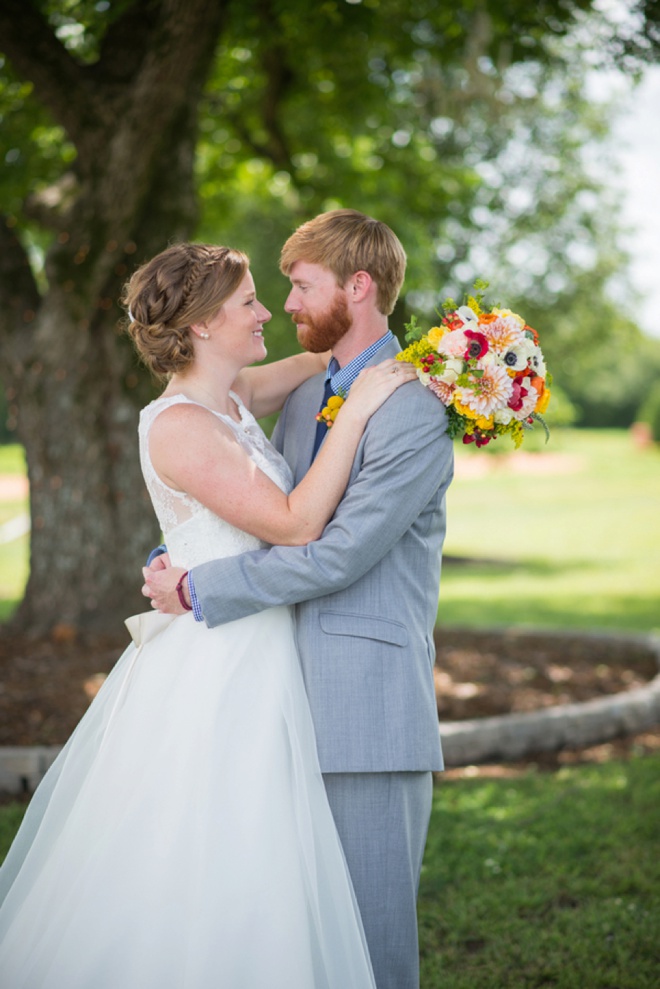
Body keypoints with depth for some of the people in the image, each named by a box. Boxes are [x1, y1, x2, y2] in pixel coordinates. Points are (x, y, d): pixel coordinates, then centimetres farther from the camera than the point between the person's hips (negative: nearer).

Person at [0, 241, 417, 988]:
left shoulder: (232, 397, 8)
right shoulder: (178, 425, -18)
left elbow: (322, 360, 24)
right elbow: (296, 523, -22)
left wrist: (405, 361, 6)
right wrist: (354, 413, -18)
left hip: (252, 668, 9)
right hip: (213, 677, -9)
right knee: (197, 879, -2)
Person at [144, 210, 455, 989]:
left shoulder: (415, 412, -12)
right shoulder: (305, 396, 16)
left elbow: (338, 553, -18)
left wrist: (198, 590, -12)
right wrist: (171, 567, 8)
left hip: (368, 702, -8)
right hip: (300, 692, 8)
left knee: (372, 923, -1)